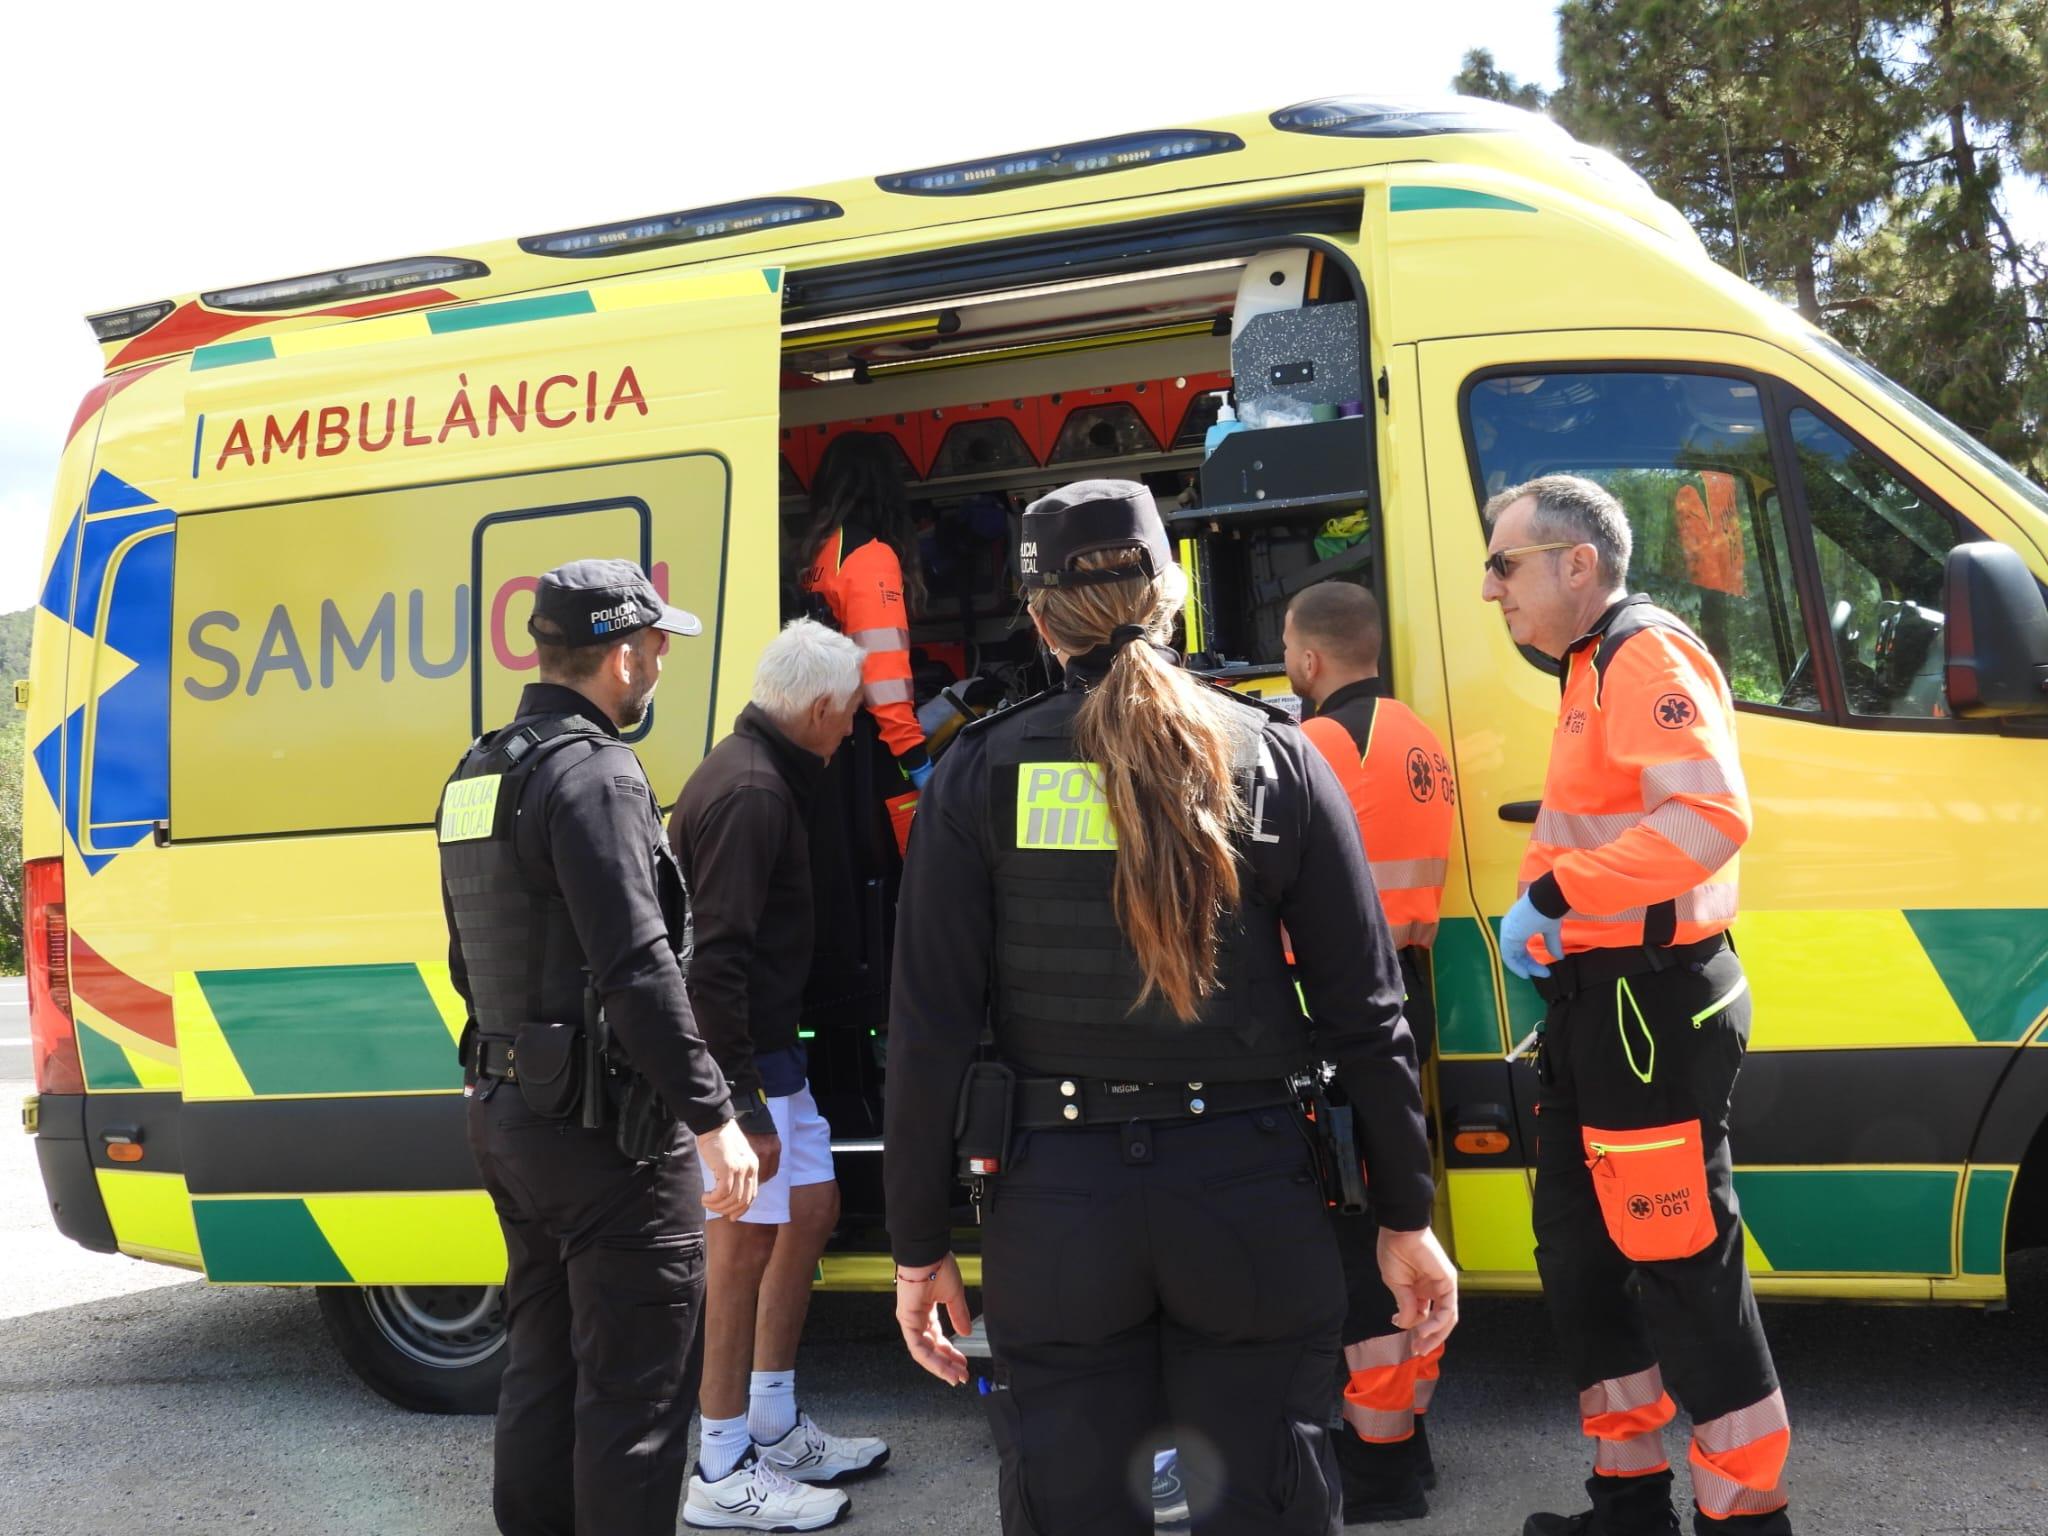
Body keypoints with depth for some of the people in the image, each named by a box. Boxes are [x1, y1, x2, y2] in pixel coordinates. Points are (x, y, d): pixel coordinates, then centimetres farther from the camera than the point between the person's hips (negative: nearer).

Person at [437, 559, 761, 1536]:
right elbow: (638, 968, -24)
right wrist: (713, 1115, -20)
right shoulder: (593, 772, -17)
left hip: (504, 1116, 10)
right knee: (635, 1381, -1)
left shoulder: (475, 776, 13)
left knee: (544, 1362, 19)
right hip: (602, 1127, -10)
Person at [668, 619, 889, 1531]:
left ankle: (774, 1432, 28)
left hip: (765, 1048, 11)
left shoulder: (756, 776, 13)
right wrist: (742, 1103, -26)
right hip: (739, 1056, -11)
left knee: (809, 1210, 17)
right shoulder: (751, 792, -20)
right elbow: (716, 958, -26)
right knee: (746, 1241, -3)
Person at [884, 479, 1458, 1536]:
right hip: (1247, 1190, 1)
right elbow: (1364, 1010, -1)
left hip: (1057, 1201, 0)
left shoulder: (982, 773, -3)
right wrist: (1405, 1218, 8)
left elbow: (930, 1026, -5)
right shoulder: (1274, 759, 0)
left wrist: (919, 1246, 3)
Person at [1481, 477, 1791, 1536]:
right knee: (1579, 1249, 17)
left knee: (1680, 1263, -4)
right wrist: (1543, 918, 11)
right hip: (1595, 999, 11)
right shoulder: (1593, 668, 17)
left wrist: (1552, 894, -26)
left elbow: (1711, 816, -28)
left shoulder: (1647, 657, -14)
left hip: (1652, 1006, -11)